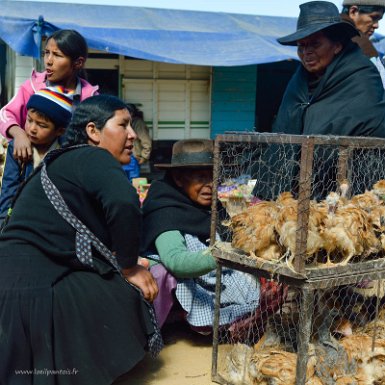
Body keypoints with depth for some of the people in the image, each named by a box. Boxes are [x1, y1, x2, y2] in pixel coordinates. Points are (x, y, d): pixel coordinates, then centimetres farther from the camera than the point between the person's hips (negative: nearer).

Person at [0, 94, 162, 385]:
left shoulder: (69, 161, 20)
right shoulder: (93, 158, -10)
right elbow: (124, 204, -31)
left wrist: (127, 264, 9)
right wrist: (129, 268, -17)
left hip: (37, 277, 10)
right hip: (36, 285, -10)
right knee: (142, 293, -6)